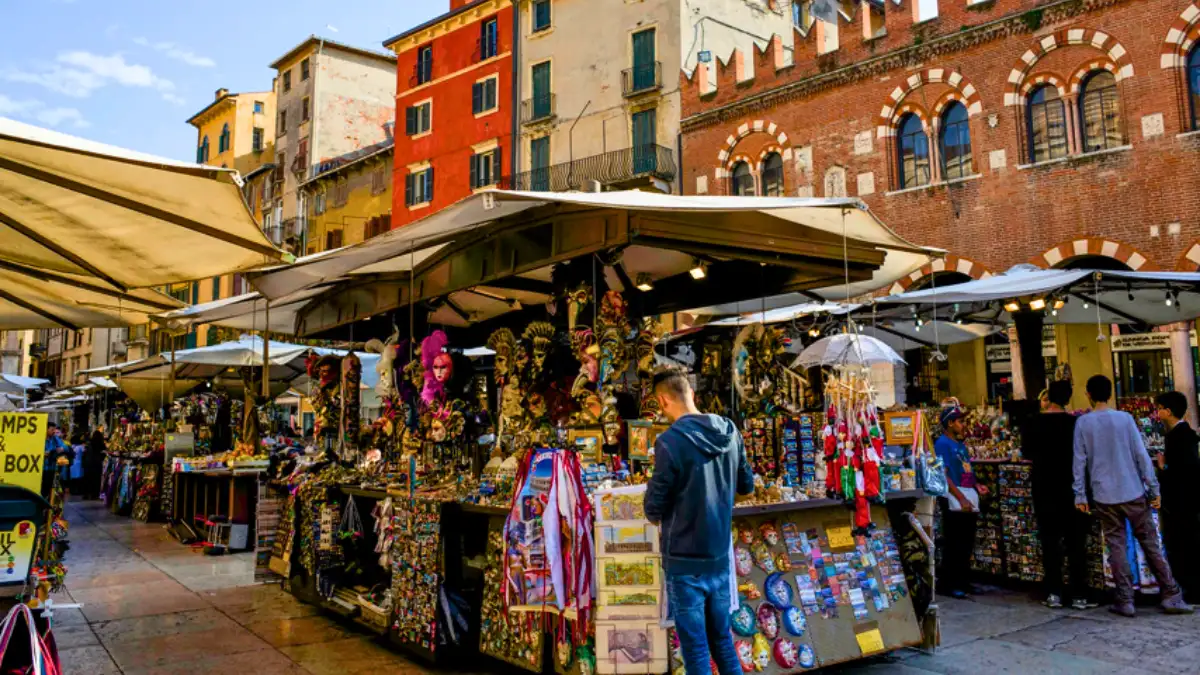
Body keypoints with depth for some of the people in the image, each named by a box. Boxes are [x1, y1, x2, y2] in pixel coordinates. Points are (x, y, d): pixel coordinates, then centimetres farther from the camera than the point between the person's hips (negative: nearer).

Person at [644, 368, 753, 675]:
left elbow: (654, 508, -12)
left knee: (695, 646, 5)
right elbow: (746, 485, 13)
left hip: (685, 559, -6)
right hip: (720, 554, 6)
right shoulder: (730, 432, 0)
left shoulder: (670, 441, -19)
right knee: (722, 638, 19)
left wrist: (656, 517, 10)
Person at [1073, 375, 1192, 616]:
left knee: (1116, 546, 5)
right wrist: (1154, 489, 3)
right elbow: (1141, 455, -3)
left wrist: (1080, 495, 5)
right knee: (1150, 542, 8)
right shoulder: (1125, 418, -2)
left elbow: (1080, 461, -1)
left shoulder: (1083, 423, -2)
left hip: (1104, 496, 0)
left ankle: (1125, 601, 5)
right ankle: (1171, 596, 11)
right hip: (1133, 492, 0)